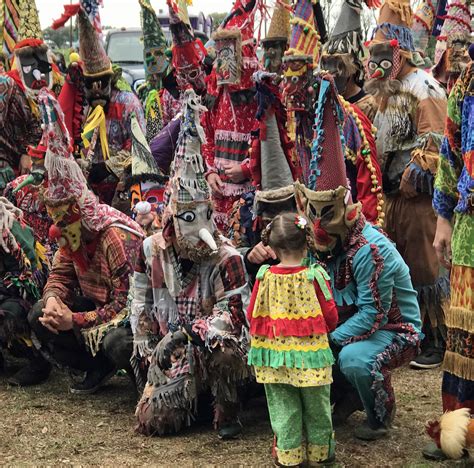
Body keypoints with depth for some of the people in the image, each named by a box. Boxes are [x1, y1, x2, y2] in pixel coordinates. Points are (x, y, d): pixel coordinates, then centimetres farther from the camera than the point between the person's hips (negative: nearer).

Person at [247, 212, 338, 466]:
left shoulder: (265, 275, -7)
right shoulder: (315, 275, -14)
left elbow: (253, 315, 1)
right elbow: (330, 316, -7)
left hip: (274, 352, 2)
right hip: (309, 351, -2)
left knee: (283, 407, 11)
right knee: (315, 405, 14)